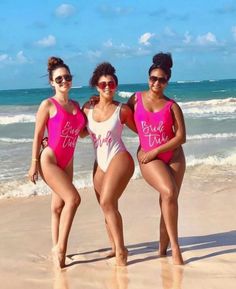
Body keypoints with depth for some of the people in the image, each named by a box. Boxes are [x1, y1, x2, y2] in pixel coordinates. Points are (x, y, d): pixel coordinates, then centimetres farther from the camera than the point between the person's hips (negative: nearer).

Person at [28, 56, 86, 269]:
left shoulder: (76, 105, 10)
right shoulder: (48, 104, -7)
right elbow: (38, 136, -6)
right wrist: (34, 163, -8)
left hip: (67, 162, 6)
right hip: (49, 160, -6)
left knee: (59, 206, 11)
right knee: (73, 198, -17)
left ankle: (57, 248, 20)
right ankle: (60, 247, -8)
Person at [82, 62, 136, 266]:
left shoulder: (122, 110, -4)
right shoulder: (88, 109, 6)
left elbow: (139, 129, 9)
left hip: (118, 159, -5)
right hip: (100, 163, 5)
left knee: (107, 203, -19)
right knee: (108, 207, 8)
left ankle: (121, 249, -11)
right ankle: (115, 248, 21)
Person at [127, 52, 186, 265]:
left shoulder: (172, 106, 0)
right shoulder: (136, 99, 5)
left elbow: (181, 137, -6)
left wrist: (155, 151, -13)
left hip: (173, 156, 2)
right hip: (148, 157, -2)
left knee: (168, 201, 1)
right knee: (169, 193, -25)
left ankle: (162, 249, 17)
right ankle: (175, 247, -17)